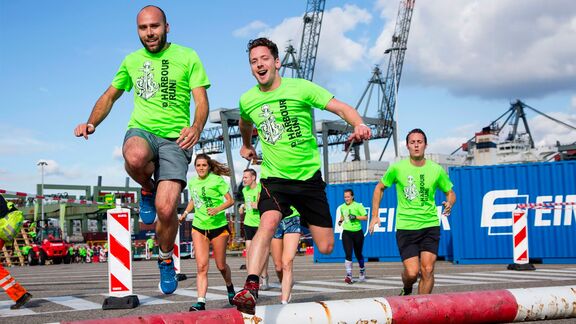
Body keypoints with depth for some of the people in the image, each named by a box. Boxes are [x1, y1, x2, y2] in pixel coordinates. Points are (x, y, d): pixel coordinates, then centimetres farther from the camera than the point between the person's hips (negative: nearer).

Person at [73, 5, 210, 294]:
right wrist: (91, 123, 3)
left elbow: (201, 100, -2)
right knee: (135, 157, -40)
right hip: (141, 130, 2)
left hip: (175, 138, -1)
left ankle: (165, 259, 16)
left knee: (166, 208, -16)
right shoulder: (132, 61, 13)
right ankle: (148, 189, -3)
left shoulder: (187, 57, 3)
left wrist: (197, 126, -25)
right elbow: (110, 96, 22)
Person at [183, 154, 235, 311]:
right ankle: (201, 302, -15)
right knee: (201, 266, -10)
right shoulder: (192, 182, 6)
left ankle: (229, 286, 41)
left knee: (221, 265, 9)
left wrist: (217, 209, -24)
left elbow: (230, 200, -8)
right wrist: (185, 213, 11)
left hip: (218, 226, -3)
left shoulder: (217, 180, -9)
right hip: (199, 227, 3)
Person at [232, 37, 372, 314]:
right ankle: (250, 289, -35)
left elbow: (341, 107, -13)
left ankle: (305, 221, 37)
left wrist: (358, 125, -32)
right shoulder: (247, 100, 2)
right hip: (274, 178, 1)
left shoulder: (301, 88, -8)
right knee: (268, 223, -30)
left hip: (309, 176, 0)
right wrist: (246, 146, 39)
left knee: (326, 247, 3)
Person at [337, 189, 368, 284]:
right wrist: (340, 220, 6)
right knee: (348, 254, -14)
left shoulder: (358, 206, -5)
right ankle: (348, 275, -16)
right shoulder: (342, 207, 8)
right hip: (346, 233, 2)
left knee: (358, 254, 13)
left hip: (357, 232, -2)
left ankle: (362, 271, 38)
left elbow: (365, 217, -8)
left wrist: (355, 217, -20)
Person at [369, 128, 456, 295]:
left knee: (427, 270, -8)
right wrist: (375, 215, 6)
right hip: (405, 227, -1)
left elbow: (450, 192, 13)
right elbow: (379, 188, 11)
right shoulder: (397, 168, -3)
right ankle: (407, 291, 27)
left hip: (430, 226, 1)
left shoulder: (436, 170, -1)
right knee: (412, 272, -8)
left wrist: (449, 203, -11)